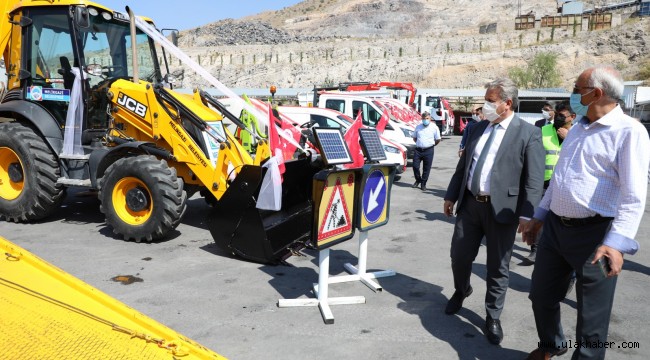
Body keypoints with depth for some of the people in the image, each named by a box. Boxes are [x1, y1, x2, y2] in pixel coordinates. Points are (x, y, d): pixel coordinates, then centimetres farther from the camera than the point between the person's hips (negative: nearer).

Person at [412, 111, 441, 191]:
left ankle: (423, 184, 14)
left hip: (428, 151, -2)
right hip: (418, 150, 2)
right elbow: (414, 138, 20)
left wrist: (431, 145, 10)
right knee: (415, 166, -1)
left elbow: (438, 140, 7)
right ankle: (418, 180, 23)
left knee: (426, 169, 2)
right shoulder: (418, 127, 9)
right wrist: (419, 144, 12)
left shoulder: (434, 127, 0)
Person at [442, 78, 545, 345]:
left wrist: (526, 215, -17)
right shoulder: (478, 128, 10)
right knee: (459, 256, 14)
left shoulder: (528, 133, -8)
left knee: (497, 268, 7)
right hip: (470, 204, 5)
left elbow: (534, 180, -12)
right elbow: (463, 165, 16)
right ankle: (461, 291, 44)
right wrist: (451, 196, 14)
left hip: (501, 209, -5)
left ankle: (493, 318, 24)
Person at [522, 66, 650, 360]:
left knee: (592, 313, 7)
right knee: (541, 294, 19)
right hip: (555, 226, 8)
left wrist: (617, 243, -29)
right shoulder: (577, 129, 13)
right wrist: (538, 217, 21)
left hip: (594, 234, -8)